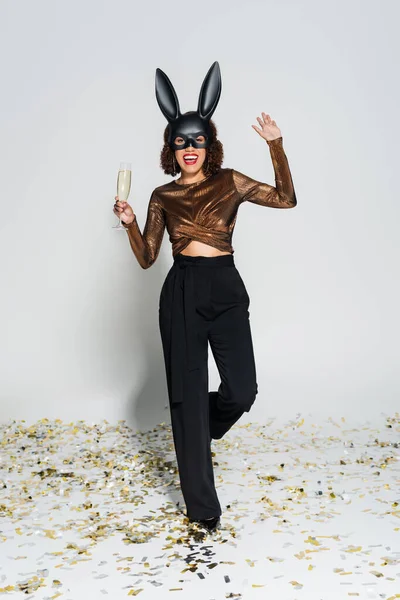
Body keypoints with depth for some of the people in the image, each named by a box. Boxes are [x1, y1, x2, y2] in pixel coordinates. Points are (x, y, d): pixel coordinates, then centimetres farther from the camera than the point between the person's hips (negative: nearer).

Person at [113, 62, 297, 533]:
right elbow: (146, 258, 8)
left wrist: (275, 146, -15)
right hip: (181, 294, 0)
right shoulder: (163, 197, 9)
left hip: (226, 290, 0)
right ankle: (202, 506, 11)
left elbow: (286, 199, -6)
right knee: (188, 394, 0)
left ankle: (200, 431, 32)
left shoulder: (229, 182, 7)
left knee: (241, 392, -7)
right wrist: (130, 224, -9)